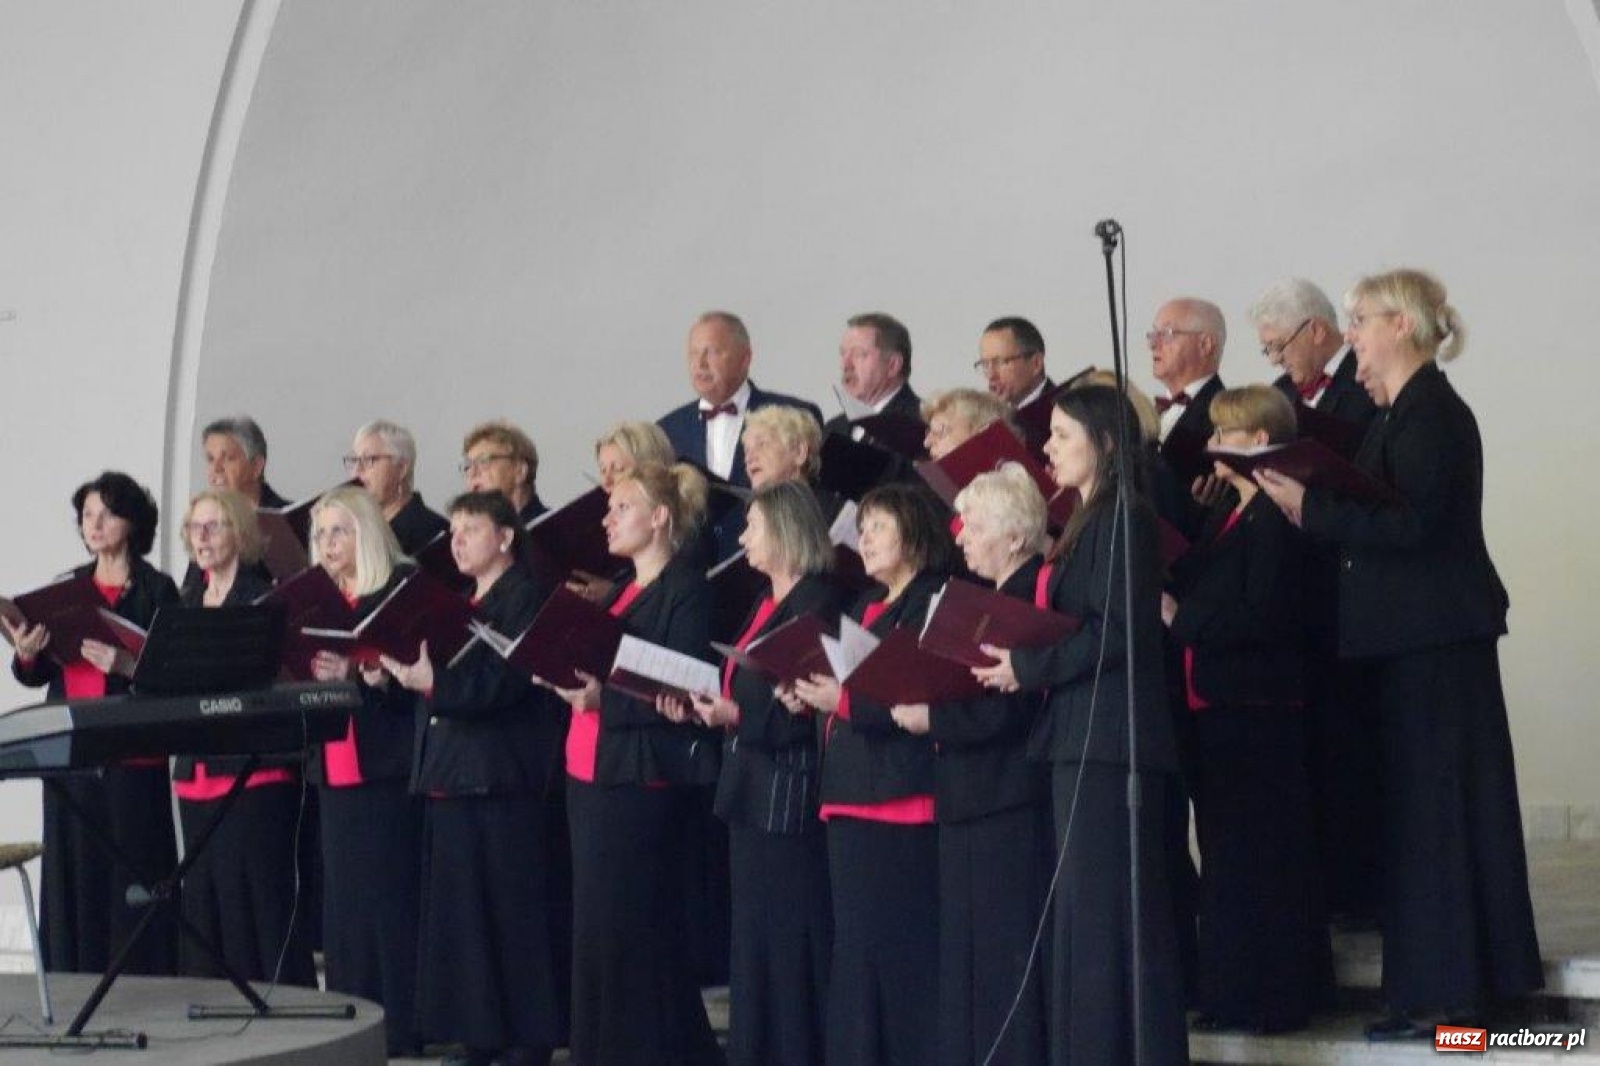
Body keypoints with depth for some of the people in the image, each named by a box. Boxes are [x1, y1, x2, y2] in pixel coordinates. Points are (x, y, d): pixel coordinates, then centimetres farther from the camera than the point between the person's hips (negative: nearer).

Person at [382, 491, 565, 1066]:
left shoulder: (529, 597, -7)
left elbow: (507, 679, -19)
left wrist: (434, 680, -29)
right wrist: (406, 669, 2)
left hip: (501, 776, -8)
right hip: (448, 774, 8)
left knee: (511, 909, -5)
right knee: (460, 909, 8)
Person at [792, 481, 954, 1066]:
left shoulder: (931, 603, -7)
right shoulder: (865, 607, 22)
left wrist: (843, 700, -20)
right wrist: (813, 697, 2)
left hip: (900, 797, -9)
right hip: (849, 796, 9)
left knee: (902, 946, -8)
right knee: (855, 945, 10)